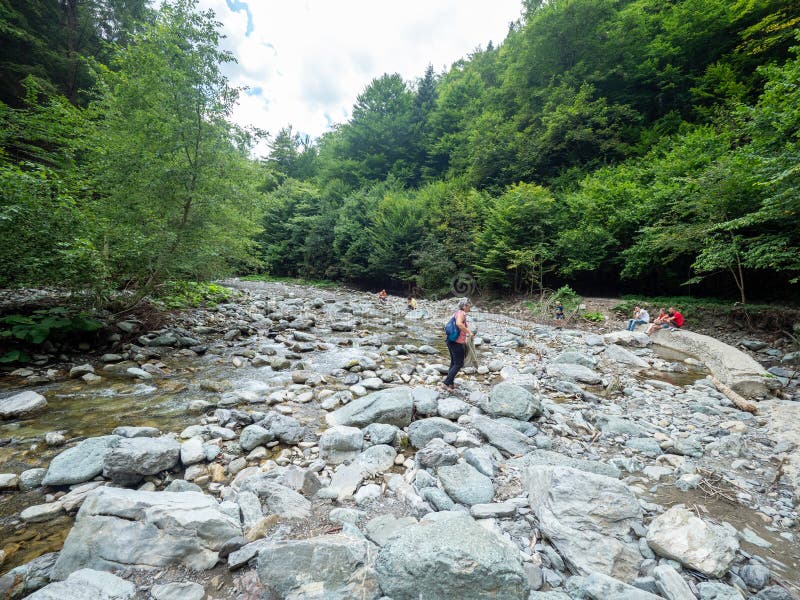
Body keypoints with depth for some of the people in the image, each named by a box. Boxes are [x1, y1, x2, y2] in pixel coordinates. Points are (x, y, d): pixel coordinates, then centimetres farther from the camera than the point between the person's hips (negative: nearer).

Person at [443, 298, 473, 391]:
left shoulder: (456, 313, 13)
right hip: (457, 343, -9)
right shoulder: (462, 313, -15)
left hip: (450, 341, 9)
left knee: (454, 362, 19)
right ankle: (447, 383, 4)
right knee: (459, 364, 3)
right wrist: (469, 332, -26)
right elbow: (459, 324, -36)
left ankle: (450, 383, 27)